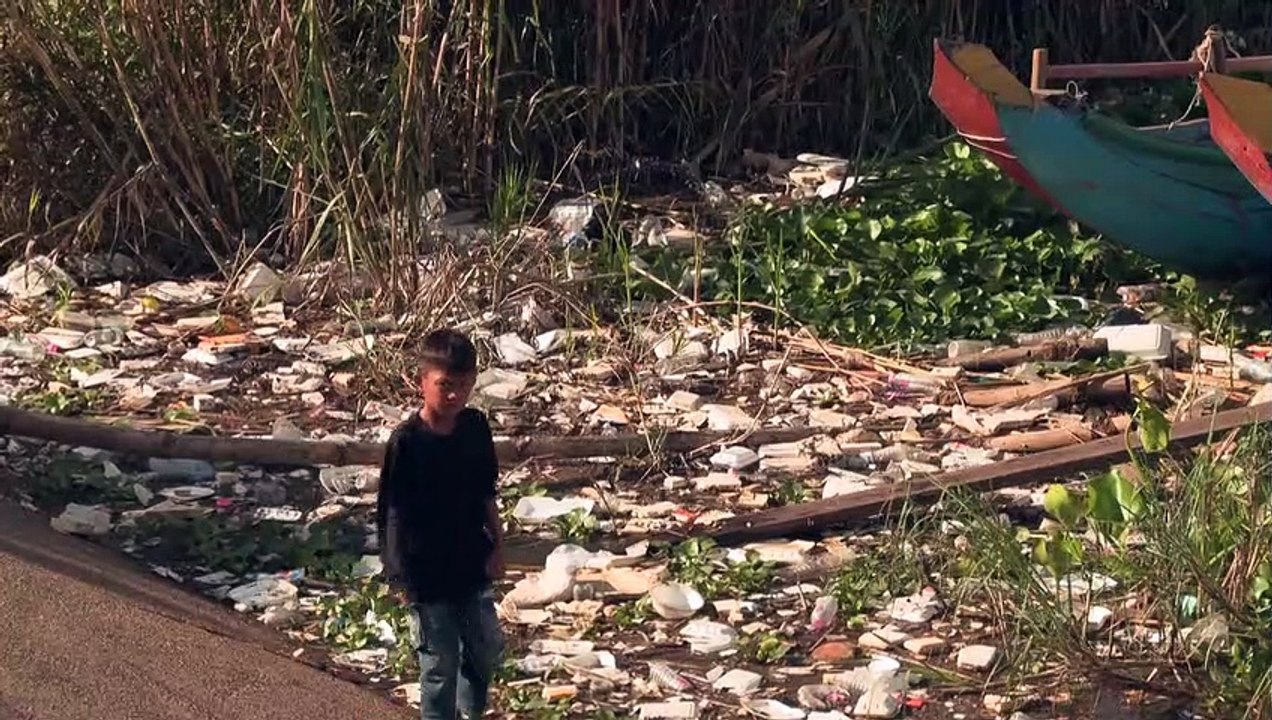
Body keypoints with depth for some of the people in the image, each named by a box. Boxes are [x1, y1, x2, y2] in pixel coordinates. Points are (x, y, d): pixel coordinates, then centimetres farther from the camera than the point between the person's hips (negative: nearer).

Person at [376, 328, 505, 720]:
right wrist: (401, 576, -14)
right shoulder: (406, 442, -19)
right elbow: (394, 514, -14)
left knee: (487, 650, 20)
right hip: (428, 576, -5)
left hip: (472, 566, 5)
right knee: (440, 666, 6)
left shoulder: (475, 427, -4)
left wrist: (497, 545, 4)